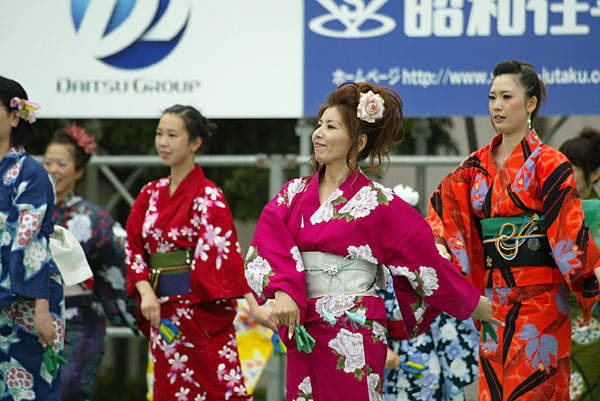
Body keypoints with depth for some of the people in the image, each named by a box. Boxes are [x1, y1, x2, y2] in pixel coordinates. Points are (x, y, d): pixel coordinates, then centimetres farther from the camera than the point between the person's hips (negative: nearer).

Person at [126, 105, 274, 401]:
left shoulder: (207, 195, -8)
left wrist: (253, 306, -26)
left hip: (199, 307, -6)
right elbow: (134, 247, 7)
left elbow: (225, 251, -17)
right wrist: (146, 292, -10)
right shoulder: (152, 194, 12)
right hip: (163, 313, 6)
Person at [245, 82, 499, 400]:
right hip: (303, 335, 5)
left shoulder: (376, 203, -3)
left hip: (354, 338, -5)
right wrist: (282, 292, -23)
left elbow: (424, 255, 2)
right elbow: (268, 243, -5)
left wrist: (474, 303, 6)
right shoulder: (294, 194, 10)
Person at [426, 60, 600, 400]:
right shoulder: (477, 165, 11)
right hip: (493, 297, 6)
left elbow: (569, 227, -12)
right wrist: (438, 245, -19)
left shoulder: (549, 164, -5)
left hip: (539, 296, -5)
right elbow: (445, 203, 0)